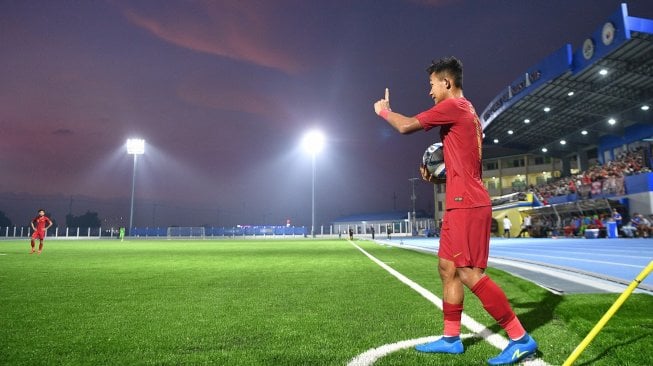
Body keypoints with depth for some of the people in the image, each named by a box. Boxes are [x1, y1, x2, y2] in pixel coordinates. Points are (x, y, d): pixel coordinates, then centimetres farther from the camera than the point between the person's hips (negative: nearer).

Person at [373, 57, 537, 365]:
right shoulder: (466, 112, 21)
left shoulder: (454, 106, -8)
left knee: (469, 273, -10)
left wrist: (383, 110, 11)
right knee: (447, 268, 11)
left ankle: (521, 339, 1)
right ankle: (451, 338, 19)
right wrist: (436, 176, 14)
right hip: (462, 203, 10)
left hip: (467, 204, -10)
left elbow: (406, 126, -8)